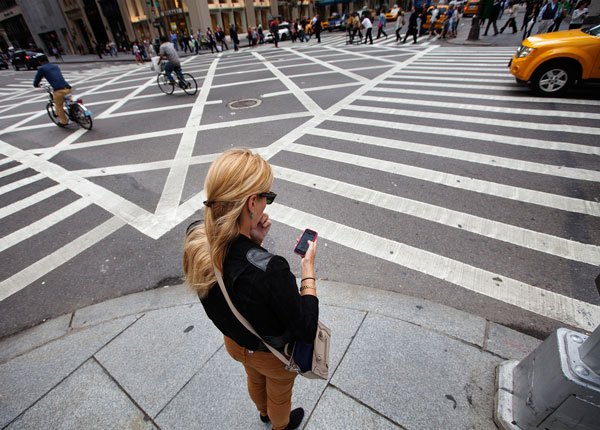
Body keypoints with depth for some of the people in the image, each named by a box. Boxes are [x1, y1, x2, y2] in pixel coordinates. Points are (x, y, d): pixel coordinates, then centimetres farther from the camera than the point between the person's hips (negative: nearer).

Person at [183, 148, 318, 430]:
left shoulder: (194, 239, -25)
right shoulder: (270, 270, -46)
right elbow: (306, 331, -28)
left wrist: (253, 241, -19)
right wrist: (308, 269, -21)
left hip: (235, 342, 6)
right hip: (276, 355, -5)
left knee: (255, 379, 38)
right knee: (279, 394, 31)